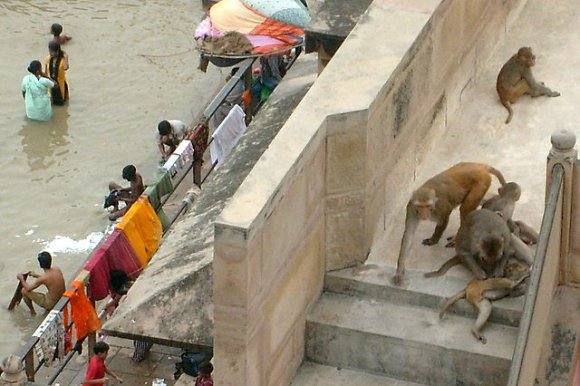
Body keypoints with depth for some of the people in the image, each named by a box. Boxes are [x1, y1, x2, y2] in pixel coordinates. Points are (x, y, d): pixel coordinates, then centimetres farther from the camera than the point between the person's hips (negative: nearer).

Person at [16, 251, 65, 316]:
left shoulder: (43, 278, -25)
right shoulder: (57, 269, -6)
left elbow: (28, 288, -11)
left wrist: (21, 279, 6)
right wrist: (36, 275, 23)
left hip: (51, 304, -6)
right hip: (62, 300, 6)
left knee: (24, 291, 2)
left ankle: (32, 311, 23)